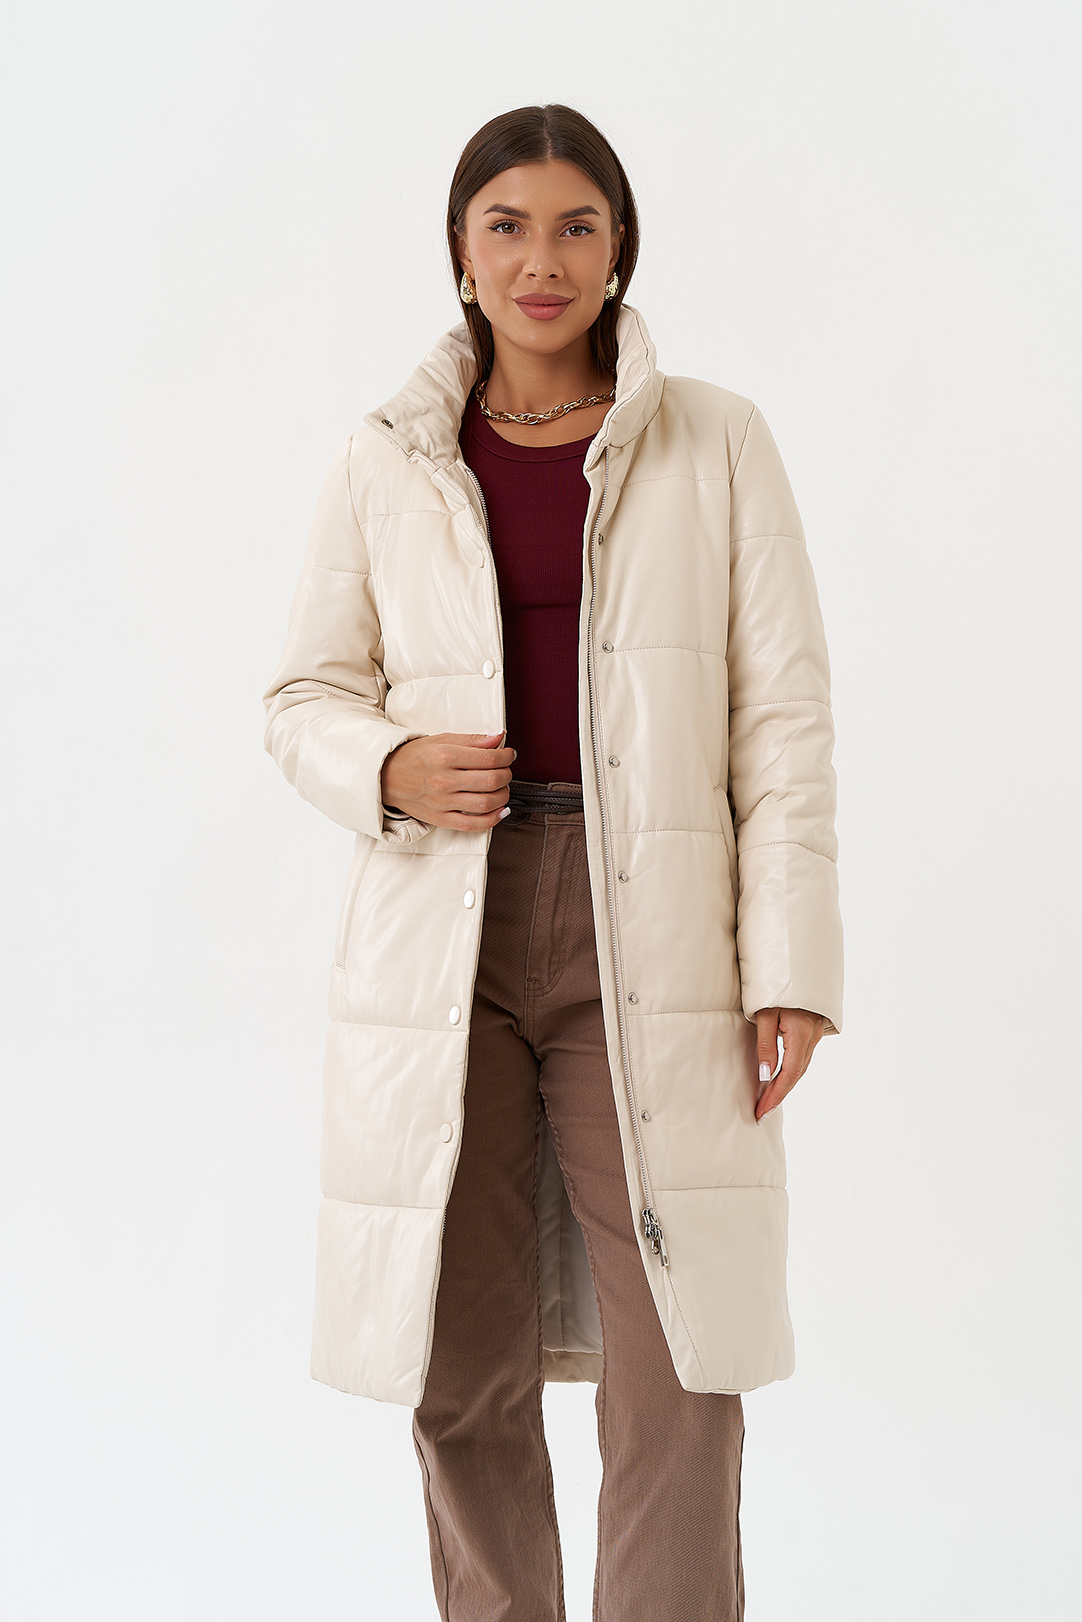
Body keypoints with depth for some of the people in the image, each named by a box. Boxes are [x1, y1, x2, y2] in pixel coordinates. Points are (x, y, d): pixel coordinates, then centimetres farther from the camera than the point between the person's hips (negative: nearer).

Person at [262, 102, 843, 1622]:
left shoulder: (718, 444, 4)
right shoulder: (386, 466, 7)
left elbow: (782, 712, 1)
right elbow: (306, 696, 13)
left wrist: (791, 963, -7)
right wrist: (390, 770, -10)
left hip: (649, 935, -1)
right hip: (443, 941, 2)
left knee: (681, 1369, -3)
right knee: (460, 1365, 8)